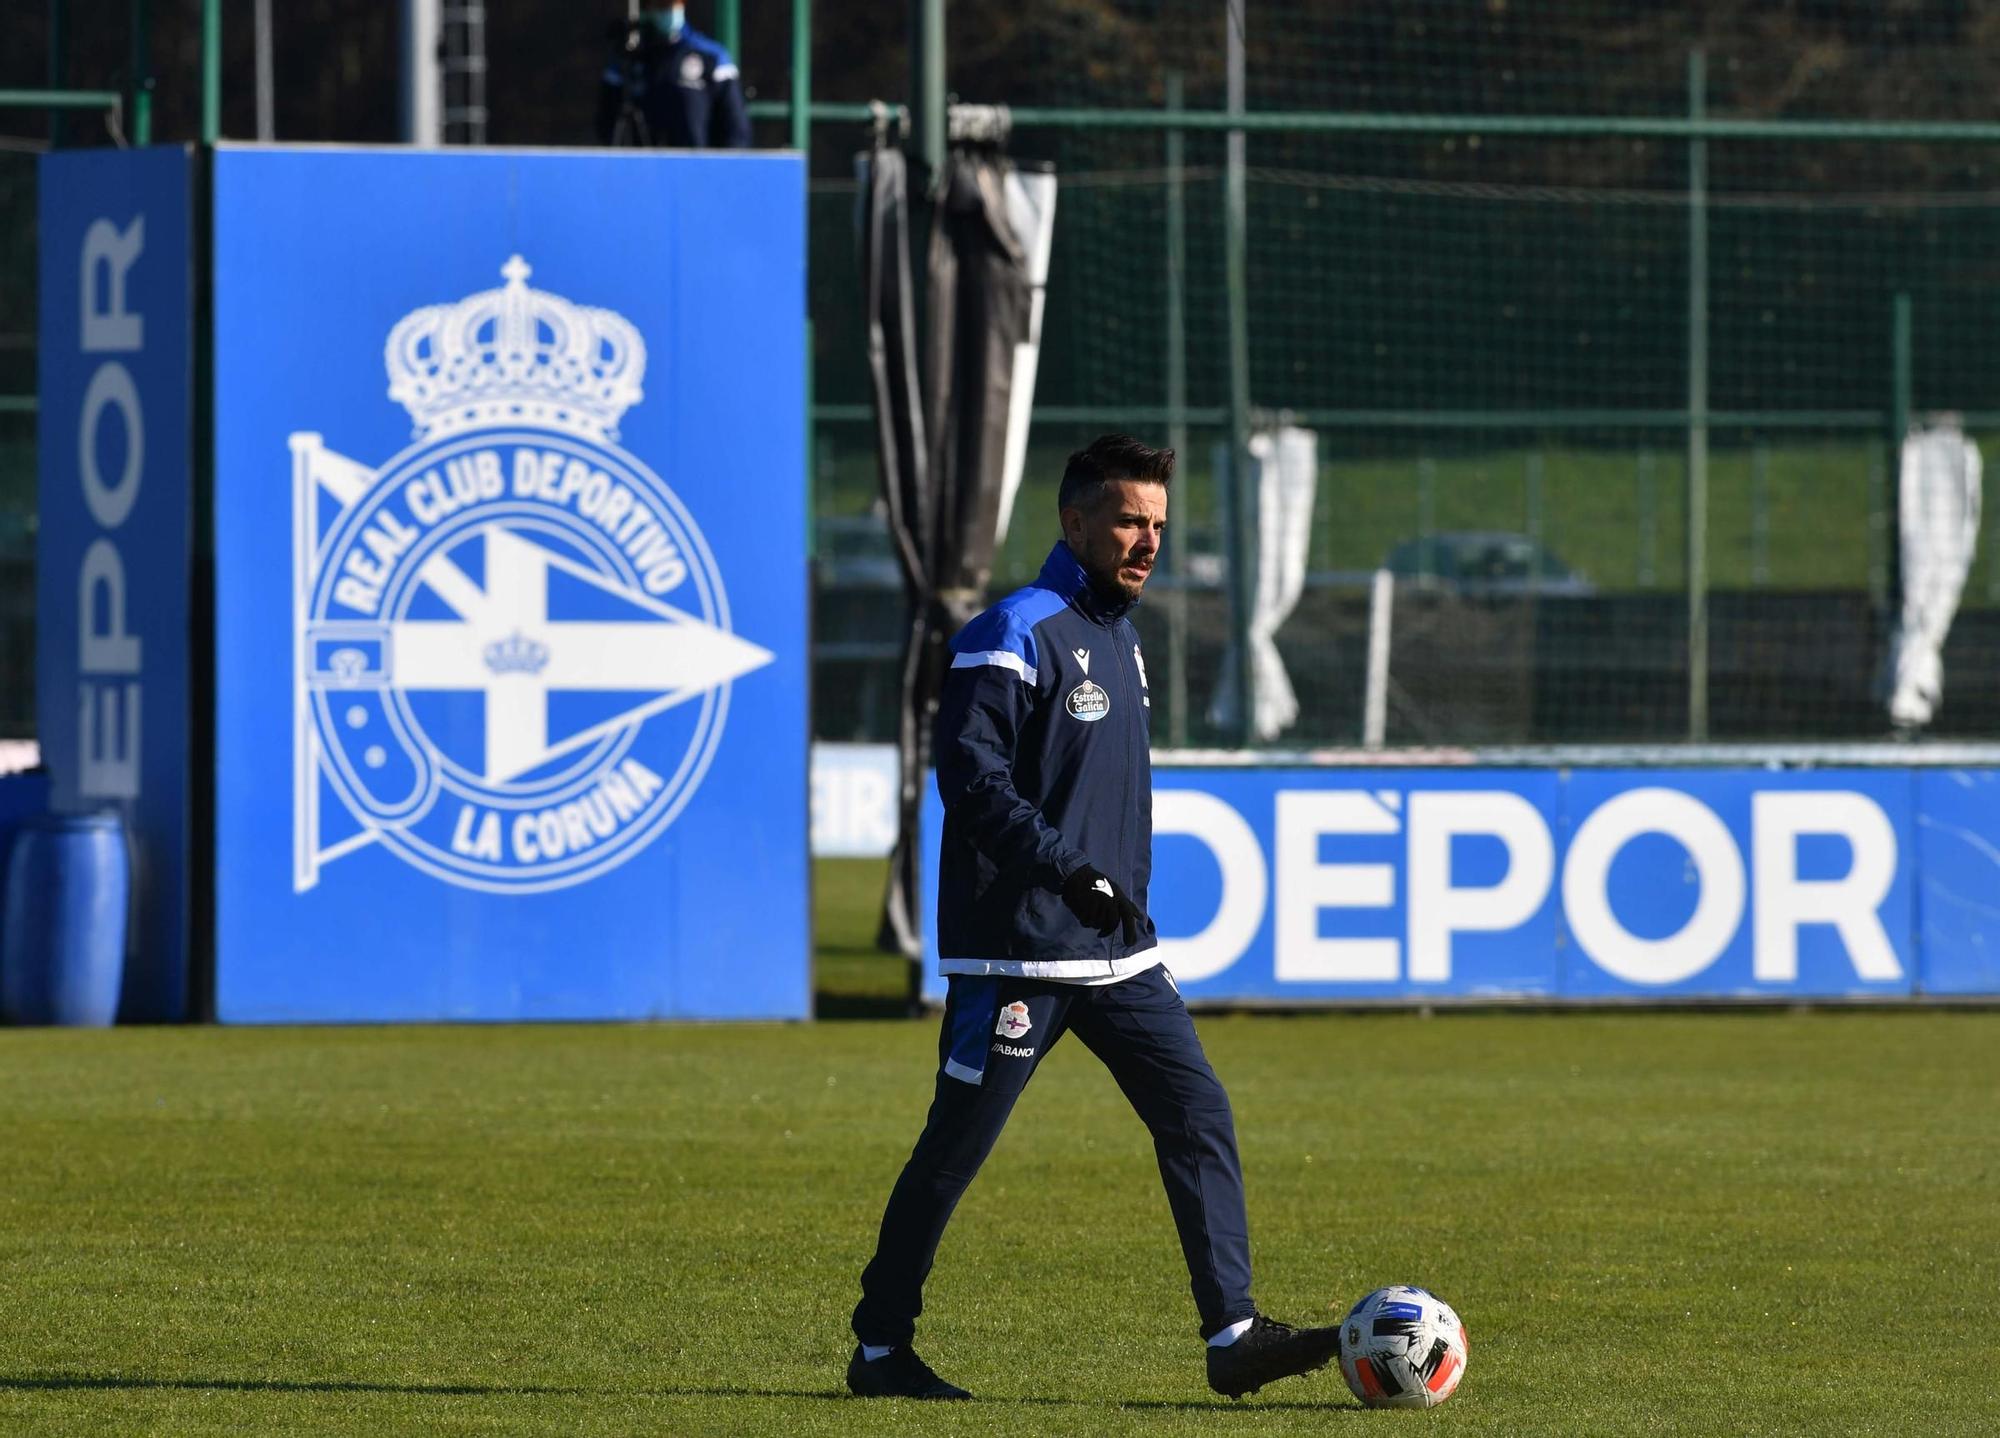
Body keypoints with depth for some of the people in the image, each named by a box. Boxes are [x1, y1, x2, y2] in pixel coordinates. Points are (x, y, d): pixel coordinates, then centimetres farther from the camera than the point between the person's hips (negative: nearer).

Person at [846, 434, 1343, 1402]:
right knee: (954, 1149, 0)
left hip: (1117, 954, 8)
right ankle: (880, 1350, 11)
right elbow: (972, 777, -21)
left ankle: (1233, 1336, -5)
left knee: (1199, 1114, -3)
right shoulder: (1016, 635, -12)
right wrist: (1066, 871, -28)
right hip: (1016, 951, -8)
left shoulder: (1118, 634, 16)